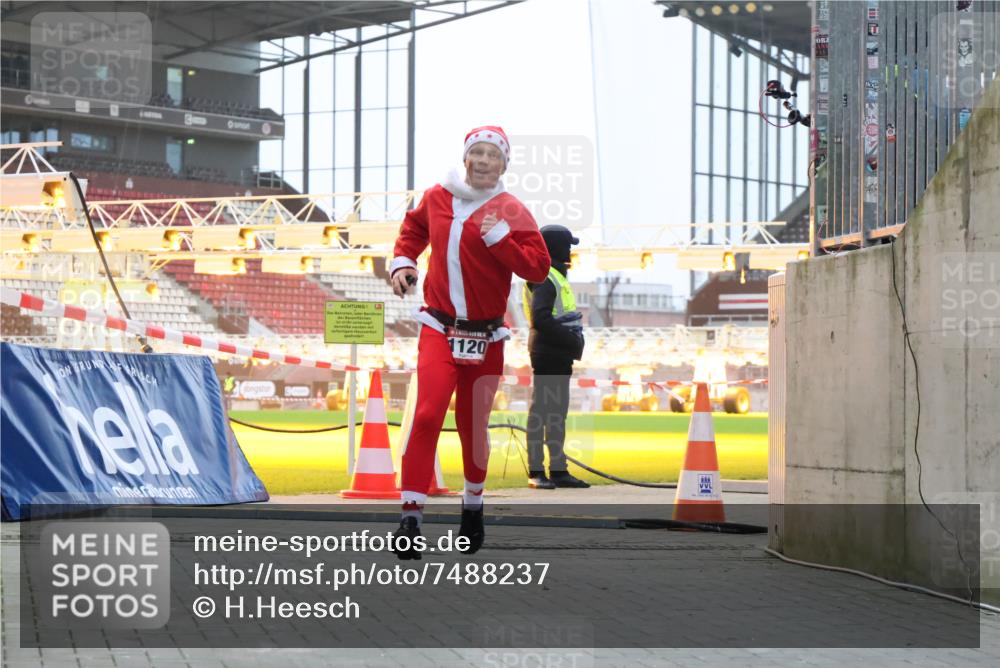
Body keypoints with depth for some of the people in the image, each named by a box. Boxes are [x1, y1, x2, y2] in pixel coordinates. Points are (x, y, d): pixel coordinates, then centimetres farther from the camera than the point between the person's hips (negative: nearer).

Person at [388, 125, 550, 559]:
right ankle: (411, 517, -16)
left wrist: (500, 238, -22)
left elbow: (538, 268, -12)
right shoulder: (437, 197, 4)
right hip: (439, 328, 1)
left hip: (485, 337, -1)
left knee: (472, 424, 10)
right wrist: (402, 261, 13)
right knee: (427, 415, -17)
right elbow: (414, 227, 27)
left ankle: (473, 507, 36)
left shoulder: (510, 211, -5)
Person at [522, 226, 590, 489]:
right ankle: (536, 472, -4)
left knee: (558, 413, 13)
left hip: (559, 356, 10)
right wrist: (571, 339, -19)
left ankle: (558, 470, 18)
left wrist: (574, 340, 10)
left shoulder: (556, 277, 19)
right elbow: (540, 319, -24)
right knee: (540, 412, -6)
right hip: (547, 355, -10)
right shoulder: (545, 279, -13)